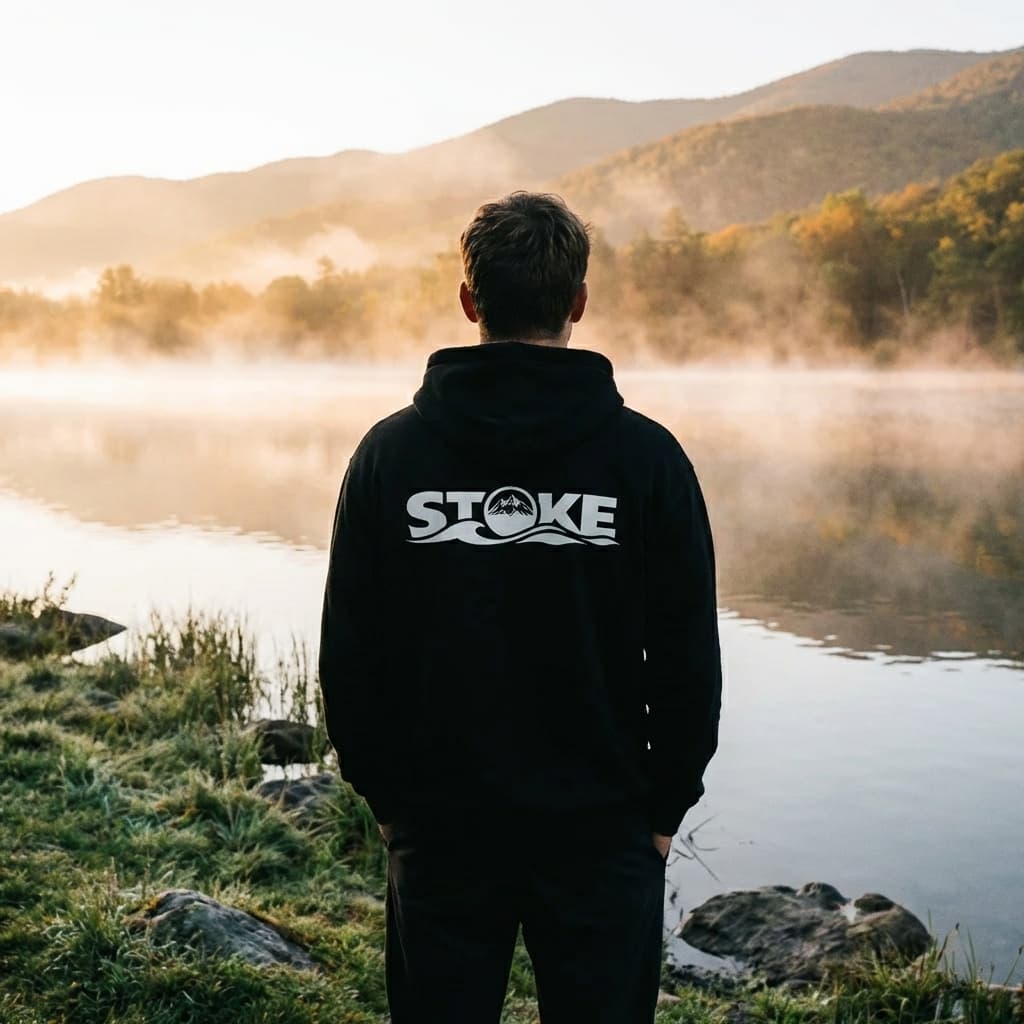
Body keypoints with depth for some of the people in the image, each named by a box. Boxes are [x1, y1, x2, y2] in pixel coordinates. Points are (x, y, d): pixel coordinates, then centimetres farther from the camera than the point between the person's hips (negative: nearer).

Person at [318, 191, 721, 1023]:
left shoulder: (391, 452, -5)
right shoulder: (646, 456, -8)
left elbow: (350, 653, -2)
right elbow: (688, 659, -5)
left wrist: (386, 795, 9)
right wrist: (665, 806, 6)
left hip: (439, 826, 1)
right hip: (602, 827, -1)